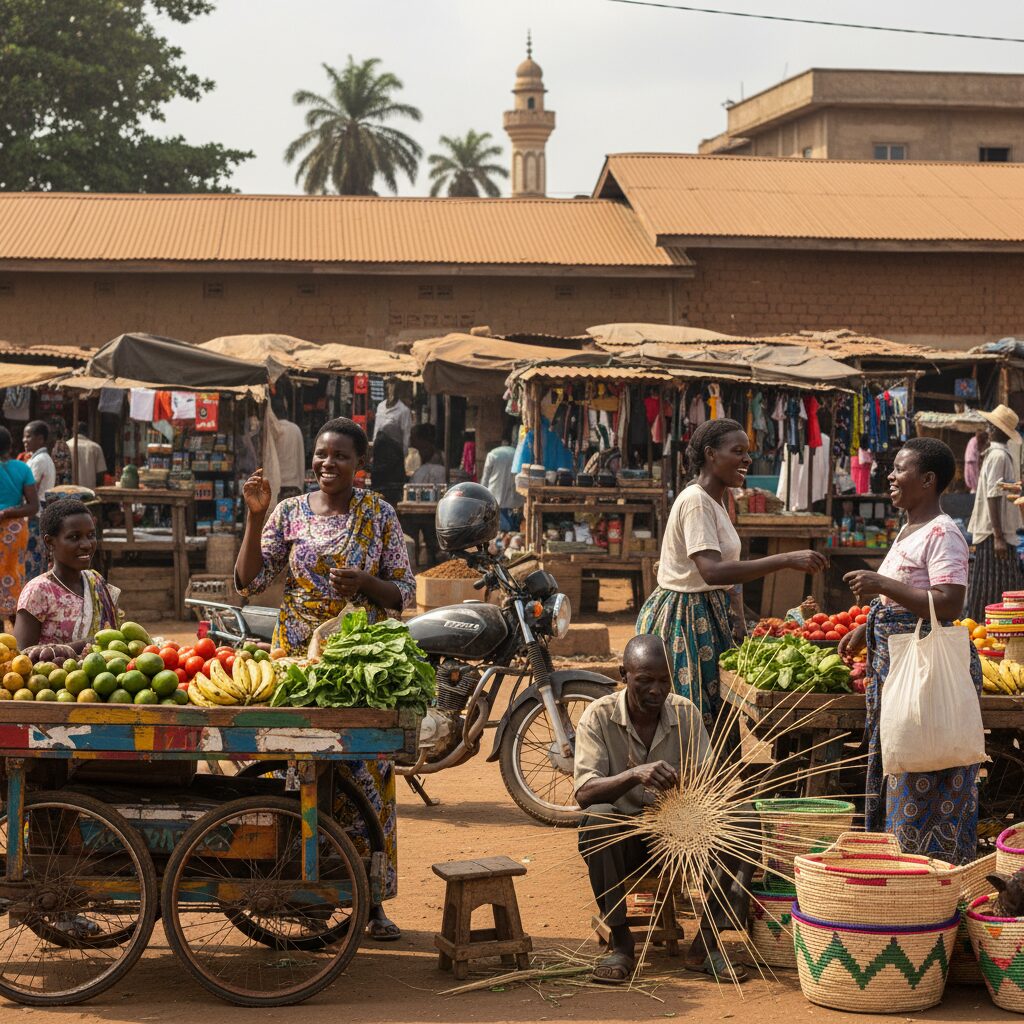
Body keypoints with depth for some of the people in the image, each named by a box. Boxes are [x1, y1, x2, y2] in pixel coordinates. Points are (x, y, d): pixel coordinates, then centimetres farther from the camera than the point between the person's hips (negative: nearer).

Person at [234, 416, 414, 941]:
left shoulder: (379, 514, 4)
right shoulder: (289, 512, 5)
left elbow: (403, 594, 4)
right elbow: (249, 581, -1)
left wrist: (364, 582, -15)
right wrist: (255, 517, -9)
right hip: (297, 658, 1)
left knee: (365, 778, -2)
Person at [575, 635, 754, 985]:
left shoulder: (685, 713, -1)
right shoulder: (598, 716, -10)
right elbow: (584, 792, -22)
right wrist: (635, 775, -40)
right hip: (623, 835, -3)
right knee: (596, 819, -36)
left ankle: (706, 942, -17)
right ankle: (620, 940, -22)